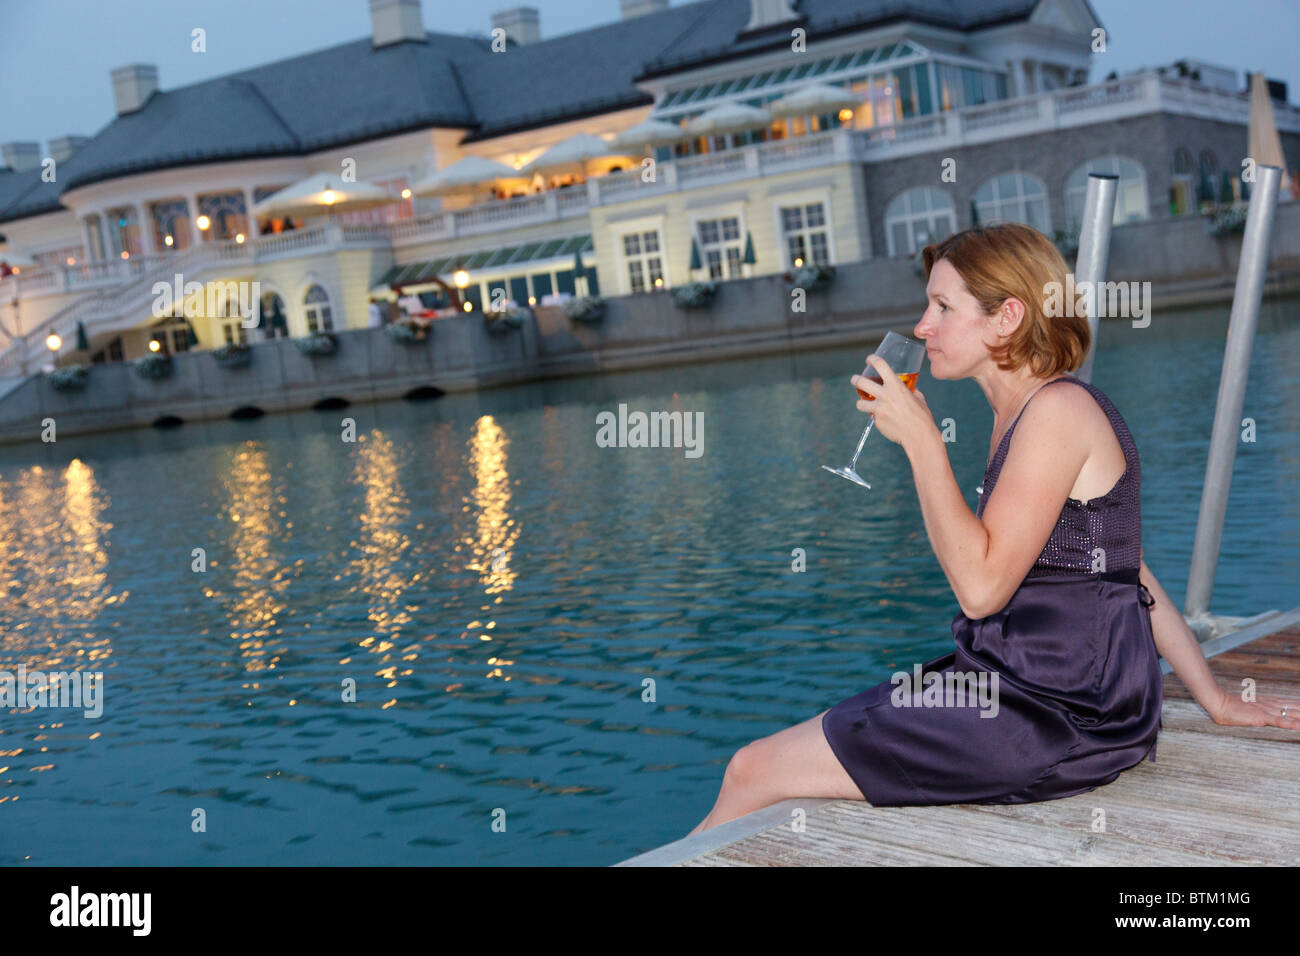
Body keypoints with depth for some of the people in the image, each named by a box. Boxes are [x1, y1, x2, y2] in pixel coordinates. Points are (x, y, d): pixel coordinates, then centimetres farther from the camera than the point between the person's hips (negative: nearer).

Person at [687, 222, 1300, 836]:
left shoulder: (1059, 408, -16)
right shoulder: (1020, 415, 15)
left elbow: (981, 586, -24)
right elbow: (1128, 571, 17)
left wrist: (921, 439, -18)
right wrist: (1217, 700, 19)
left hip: (1060, 717, -10)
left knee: (755, 771, -9)